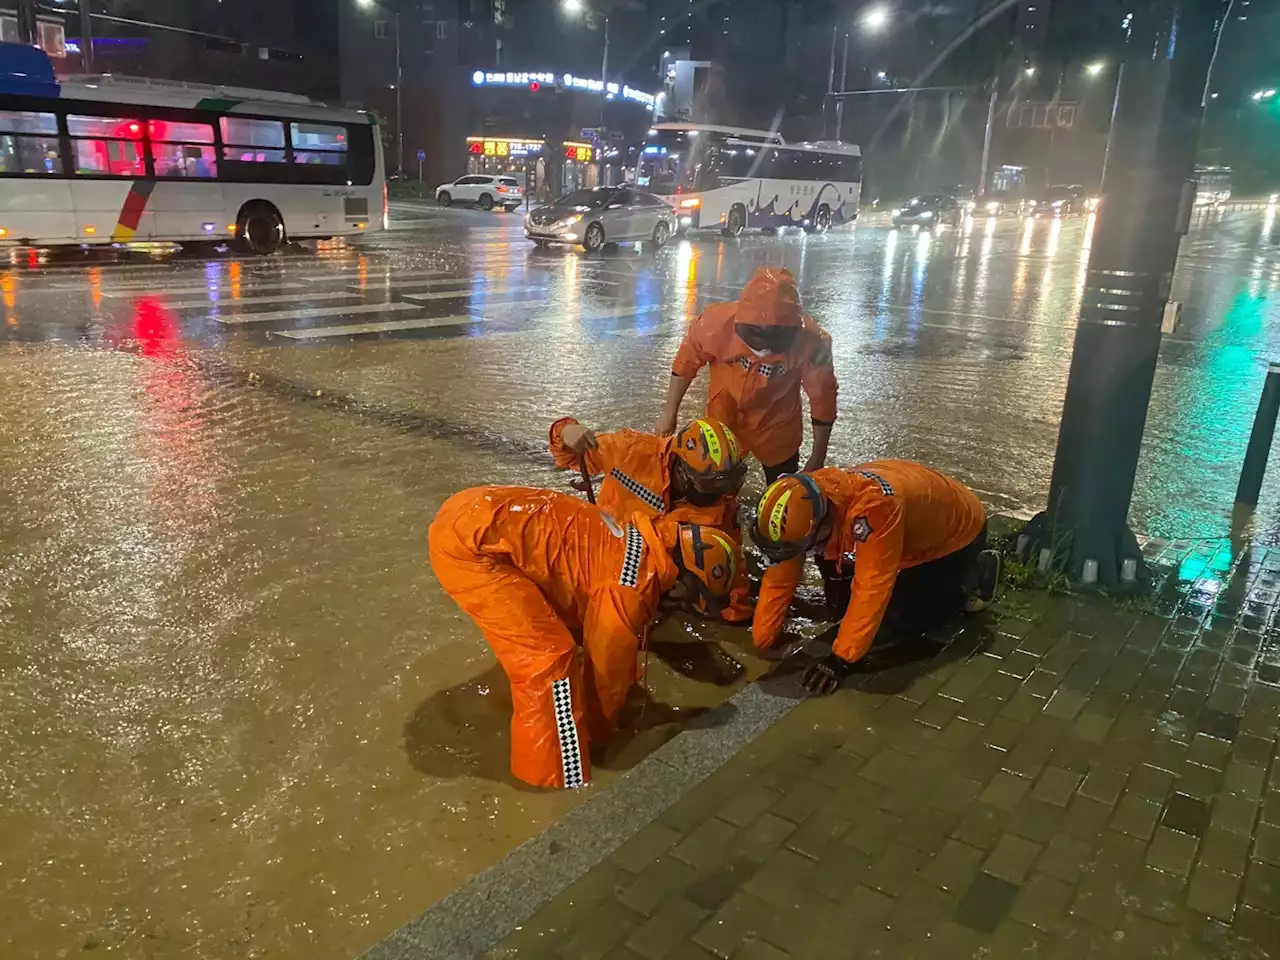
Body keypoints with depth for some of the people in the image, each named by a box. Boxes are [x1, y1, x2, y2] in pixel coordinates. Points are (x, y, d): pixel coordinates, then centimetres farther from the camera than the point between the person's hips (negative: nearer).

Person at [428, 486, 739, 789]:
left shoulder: (641, 541, 14)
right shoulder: (629, 587, -14)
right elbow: (608, 662, 1)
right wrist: (597, 730, 18)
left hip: (478, 514, 10)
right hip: (468, 542, -10)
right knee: (549, 657, -9)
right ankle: (561, 780, 2)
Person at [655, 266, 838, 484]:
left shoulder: (811, 343, -32)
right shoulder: (717, 323, -32)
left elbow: (822, 398, -16)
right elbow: (686, 363, -11)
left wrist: (817, 459, -7)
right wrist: (669, 413, -1)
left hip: (777, 428, 0)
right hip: (722, 421, 0)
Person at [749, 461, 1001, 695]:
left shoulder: (872, 507, -47)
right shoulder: (806, 504, -25)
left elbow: (871, 589, -41)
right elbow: (779, 579, -16)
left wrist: (841, 658, -36)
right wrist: (760, 642, -13)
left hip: (958, 526, -6)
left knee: (903, 617, -12)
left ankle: (977, 573, 9)